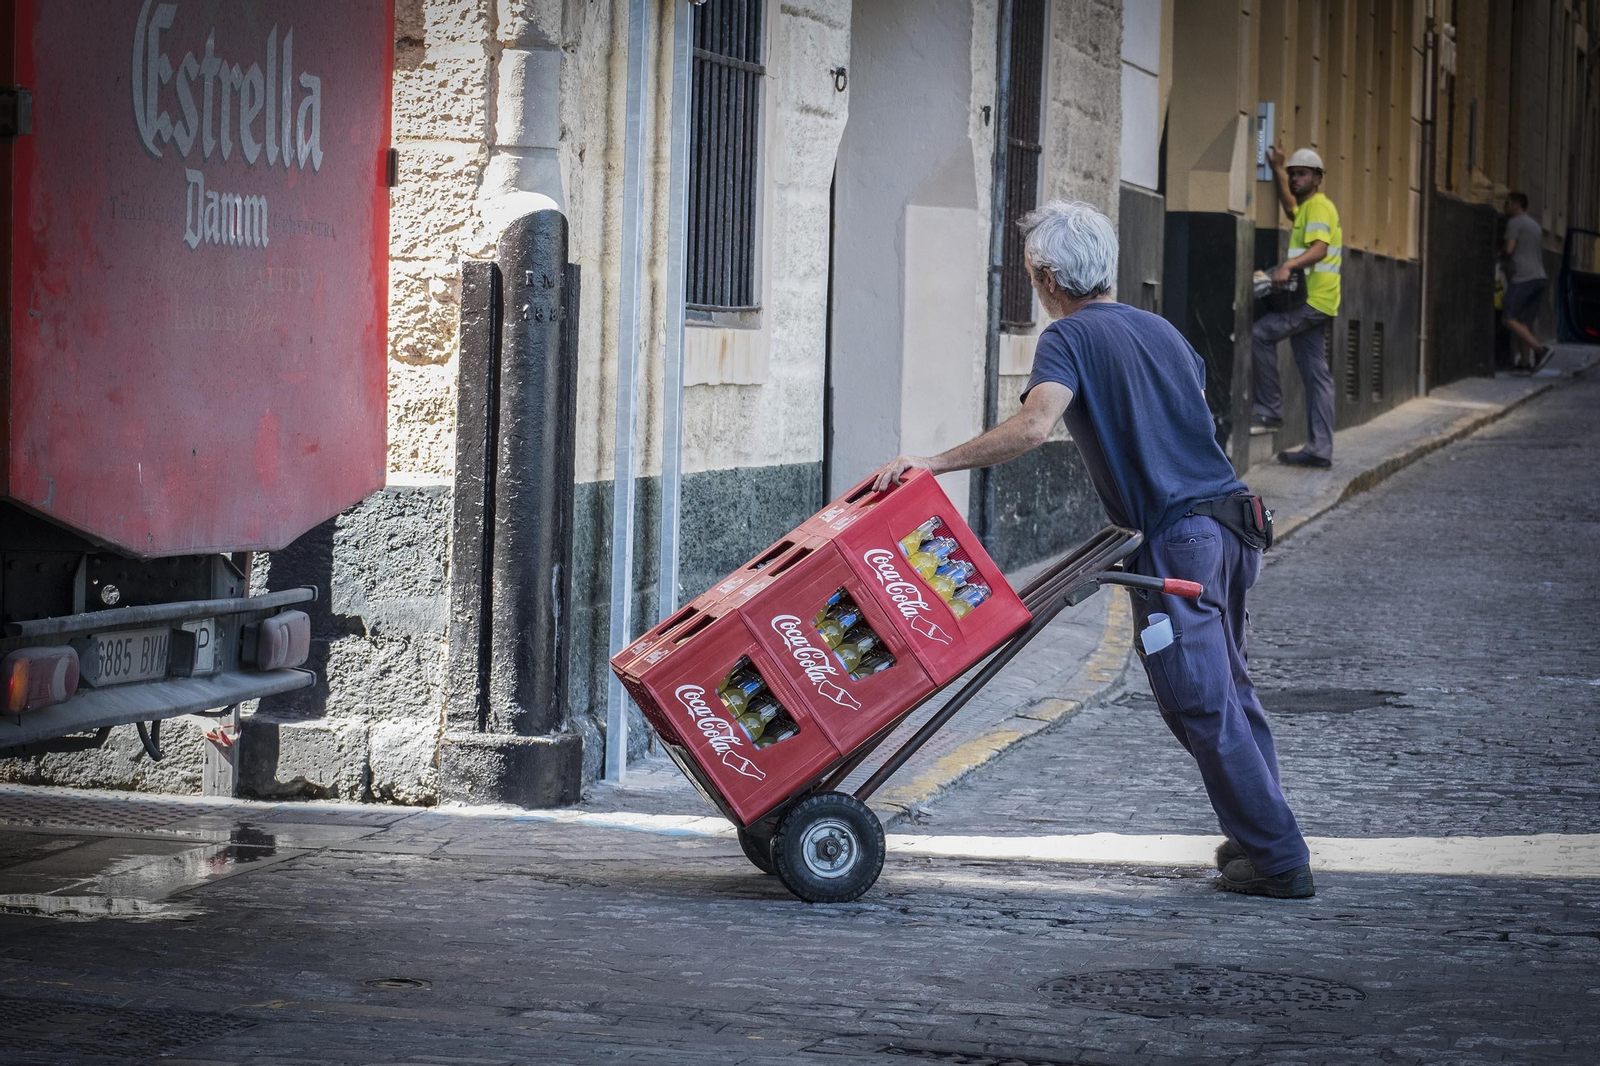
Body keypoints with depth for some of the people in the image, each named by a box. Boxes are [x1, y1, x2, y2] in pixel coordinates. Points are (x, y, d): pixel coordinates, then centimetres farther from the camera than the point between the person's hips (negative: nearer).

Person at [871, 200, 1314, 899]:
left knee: (1202, 706, -2)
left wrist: (934, 464, -22)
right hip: (1231, 515, 8)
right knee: (1228, 689, 21)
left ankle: (1278, 860, -1)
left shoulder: (1070, 337, -7)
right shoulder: (1159, 328, 18)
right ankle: (1263, 836, 26)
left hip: (1177, 538, -8)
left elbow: (1032, 427, -23)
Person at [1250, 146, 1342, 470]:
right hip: (1310, 302, 10)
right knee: (1316, 376, 6)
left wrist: (1289, 265, -38)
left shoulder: (1319, 206, -8)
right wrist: (1277, 169, 40)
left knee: (1260, 333, -20)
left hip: (1313, 300, -10)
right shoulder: (1306, 207, 23)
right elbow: (1289, 206, 47)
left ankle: (1269, 409, -18)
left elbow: (1319, 248, -23)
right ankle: (1319, 449, 5)